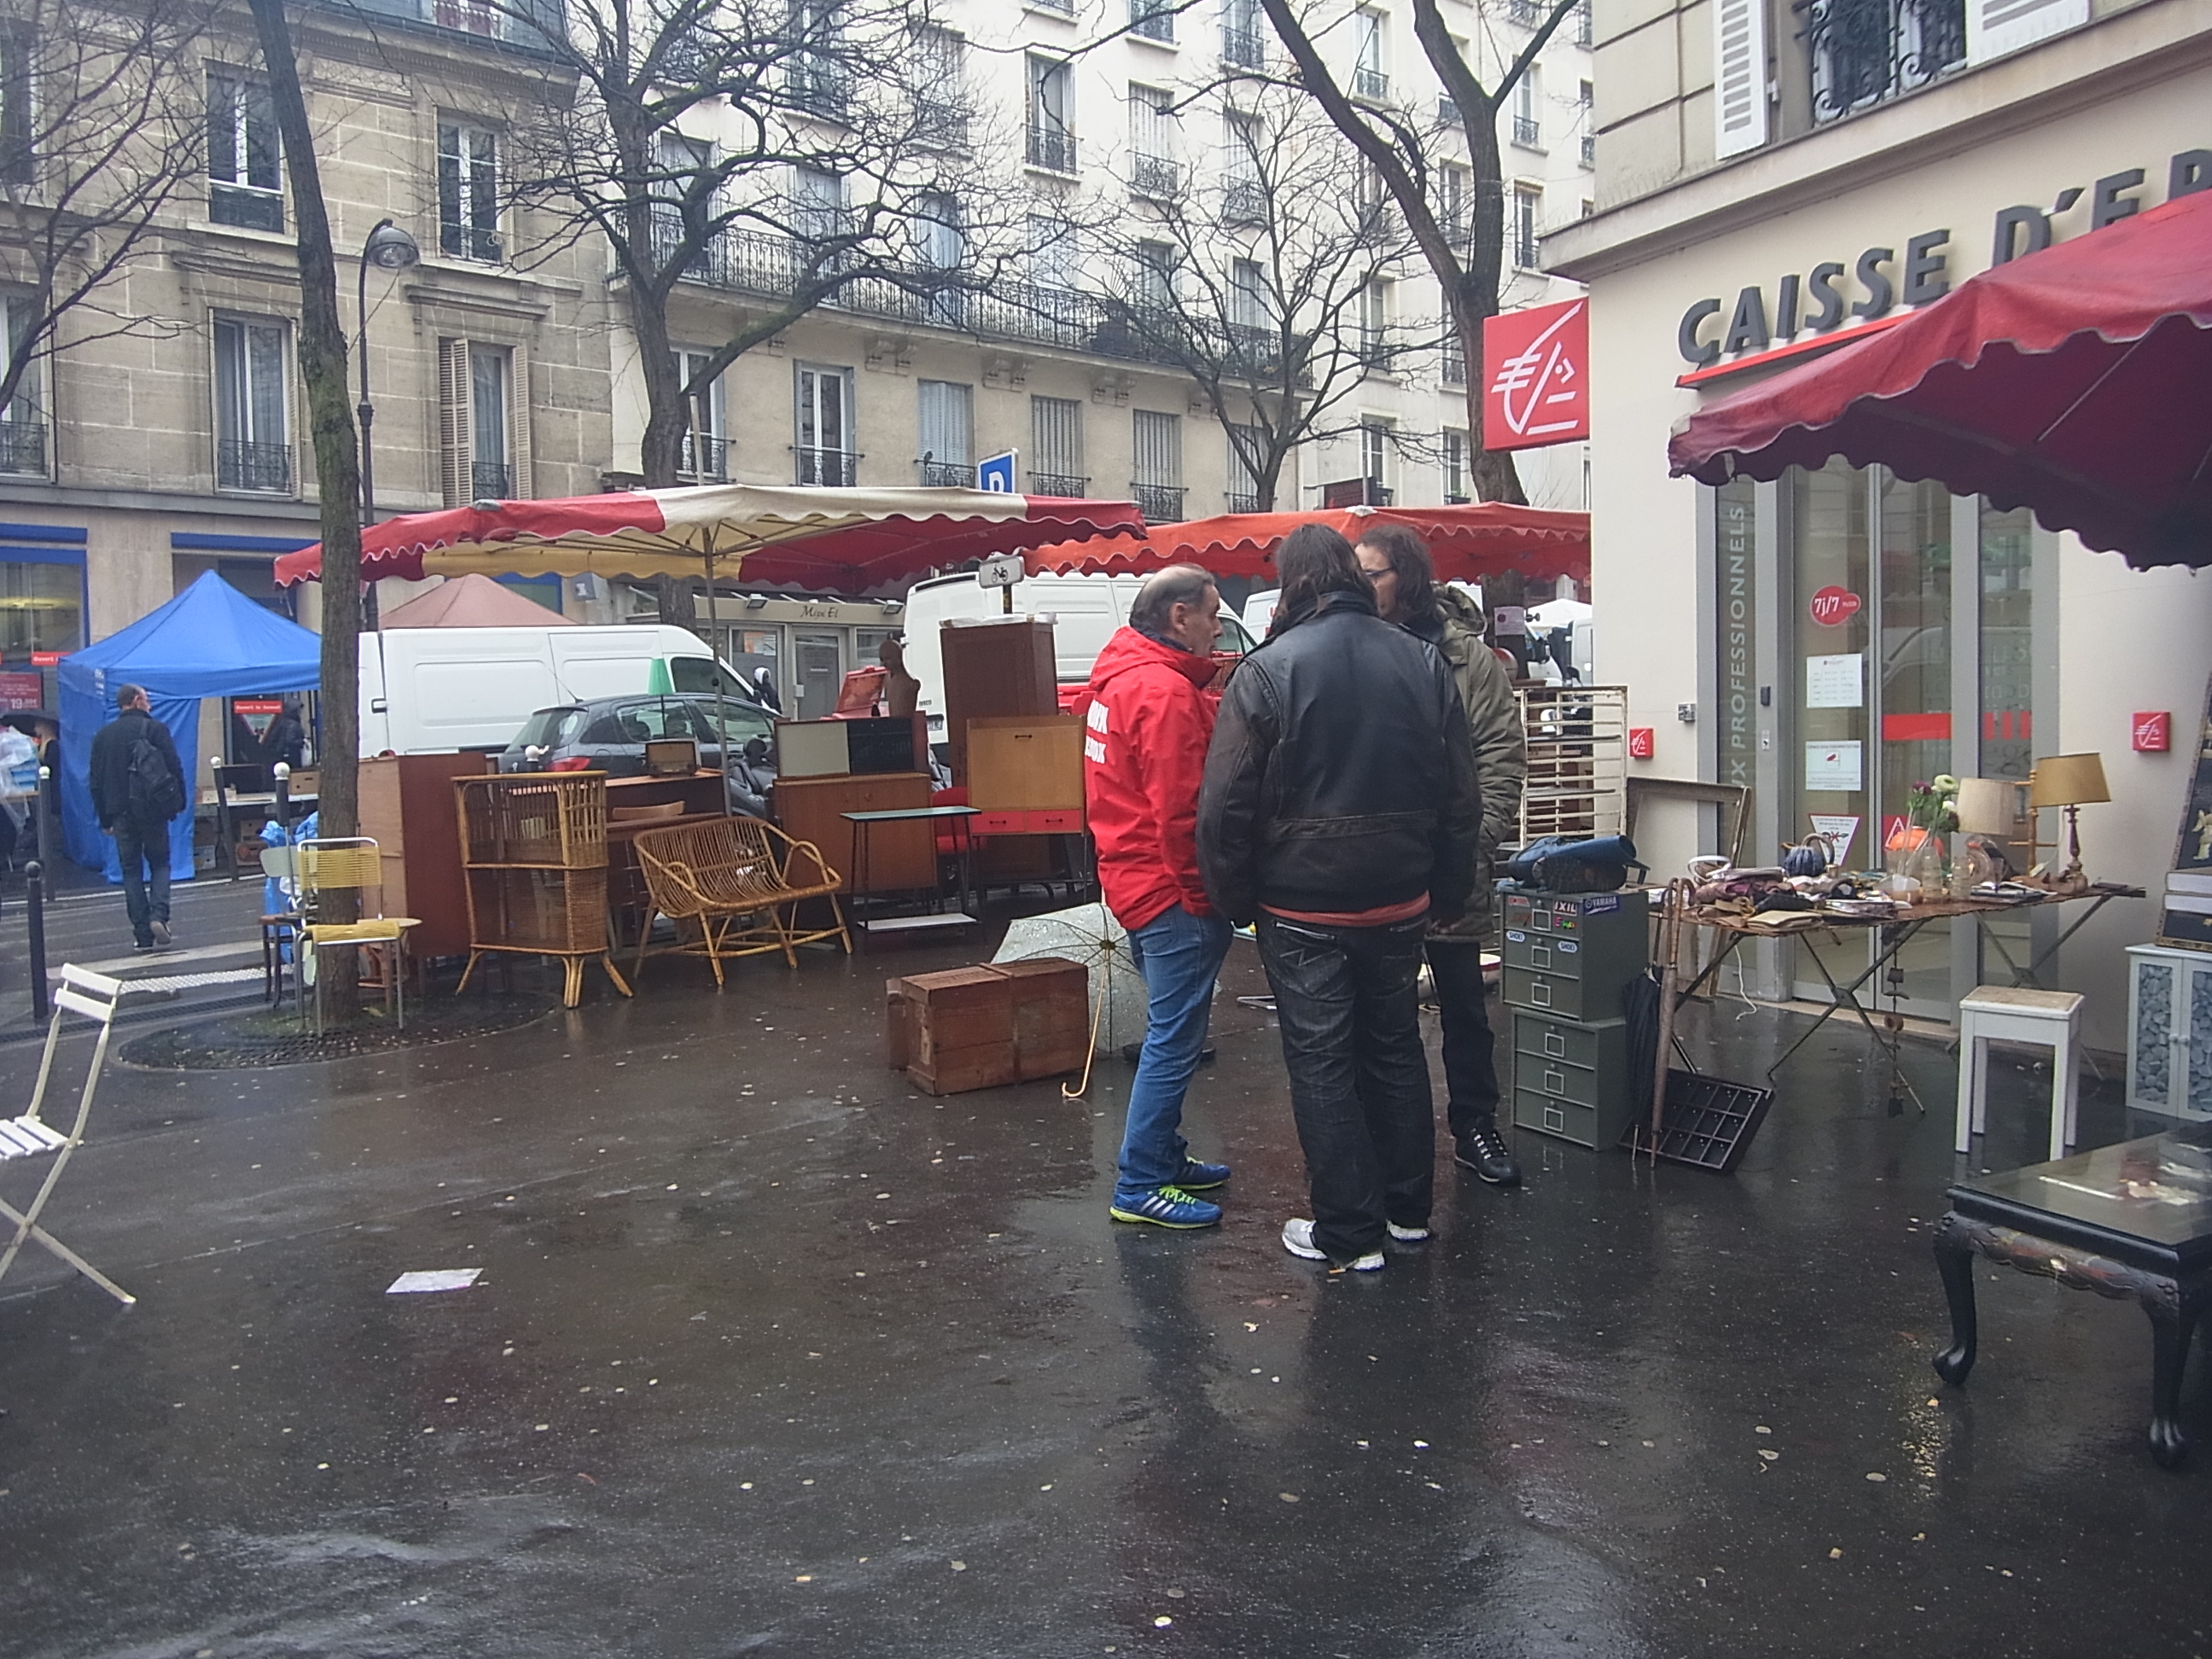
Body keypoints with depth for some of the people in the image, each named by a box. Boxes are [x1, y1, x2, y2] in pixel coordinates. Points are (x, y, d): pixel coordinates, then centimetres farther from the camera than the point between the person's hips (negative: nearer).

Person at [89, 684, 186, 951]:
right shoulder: (155, 728, -3)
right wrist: (180, 803, 1)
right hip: (152, 810, -3)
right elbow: (174, 768, -9)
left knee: (131, 871, 7)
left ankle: (143, 934, 3)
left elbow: (96, 781, 10)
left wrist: (104, 819, 14)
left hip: (121, 813, 3)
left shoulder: (103, 735, 9)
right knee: (160, 863, 10)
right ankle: (159, 915, -12)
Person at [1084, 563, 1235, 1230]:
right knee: (1175, 1039, -2)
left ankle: (1163, 1157, 30)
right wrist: (1204, 894, -15)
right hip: (1171, 890, -10)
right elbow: (1181, 810, -22)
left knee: (1171, 1032, 19)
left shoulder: (1118, 676, 12)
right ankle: (1141, 1187, 5)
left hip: (1135, 877, 10)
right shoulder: (1166, 692, -19)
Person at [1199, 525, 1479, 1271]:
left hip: (1304, 907, -5)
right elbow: (1461, 796, 5)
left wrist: (1233, 897, 0)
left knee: (1321, 1063, 5)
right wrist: (1448, 893, 14)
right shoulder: (1422, 661, 1)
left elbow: (1226, 804, -13)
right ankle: (1407, 1209, 30)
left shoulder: (1268, 671, -12)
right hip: (1401, 901, 5)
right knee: (1396, 1047, 18)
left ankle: (1348, 1233, 11)